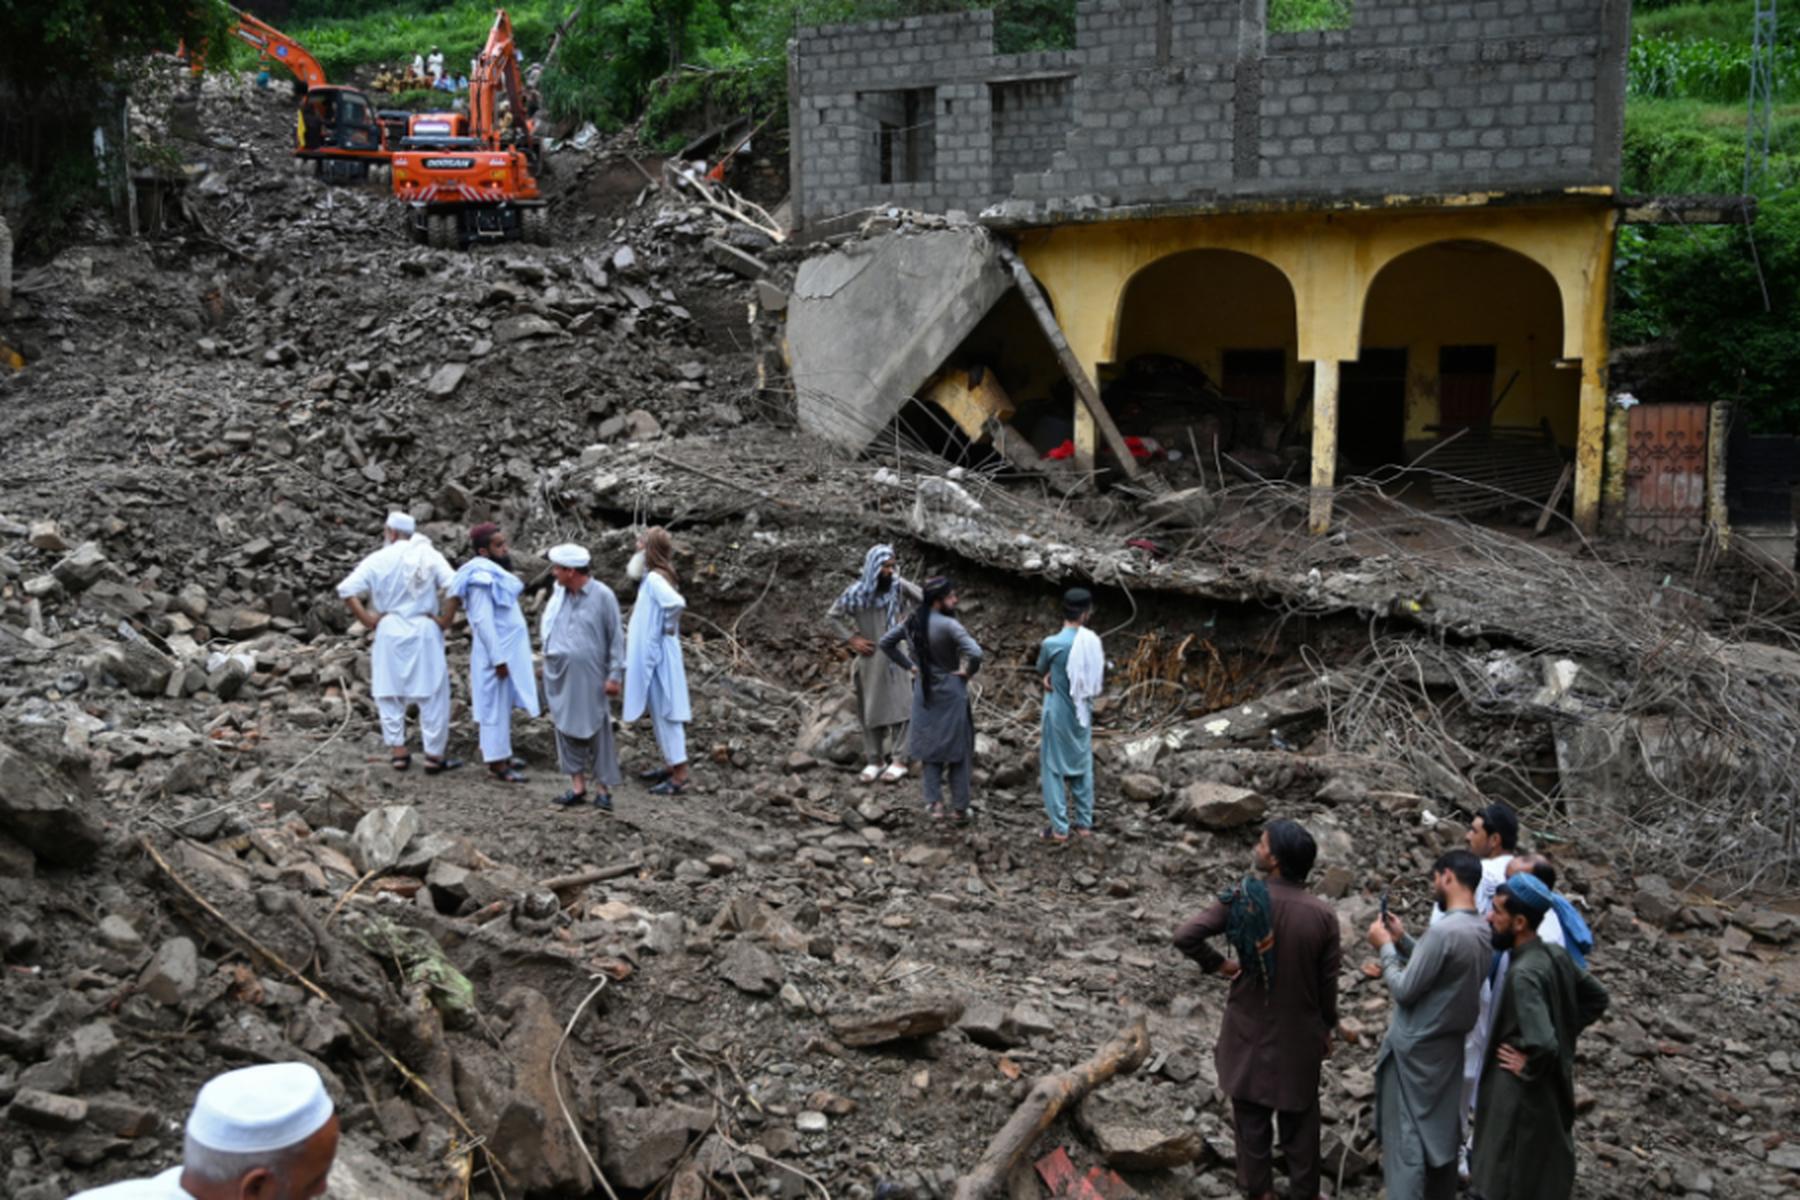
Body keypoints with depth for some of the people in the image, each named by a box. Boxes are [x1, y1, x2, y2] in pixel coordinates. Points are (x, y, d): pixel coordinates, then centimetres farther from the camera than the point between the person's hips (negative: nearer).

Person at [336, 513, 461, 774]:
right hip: (424, 630, -1)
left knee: (390, 693, 13)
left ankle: (399, 752, 14)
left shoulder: (378, 559, 0)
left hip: (390, 631, 1)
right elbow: (453, 585, -15)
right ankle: (434, 755, 6)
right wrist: (445, 618, -6)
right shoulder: (429, 555, -2)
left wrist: (366, 618, 0)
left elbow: (347, 590, -6)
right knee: (433, 694, 5)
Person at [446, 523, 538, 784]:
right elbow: (483, 621, -23)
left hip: (508, 649, 10)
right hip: (495, 653, -10)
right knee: (495, 707, -2)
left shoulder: (494, 573, 12)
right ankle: (496, 763, 4)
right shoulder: (482, 578, -19)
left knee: (504, 706, 16)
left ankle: (502, 754, 25)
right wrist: (498, 658, -23)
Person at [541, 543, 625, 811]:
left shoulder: (602, 596, -10)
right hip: (558, 674, 5)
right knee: (567, 729, 8)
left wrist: (614, 675, -9)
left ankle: (603, 789, 11)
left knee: (596, 731, 2)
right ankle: (577, 787, 17)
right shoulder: (558, 594, 3)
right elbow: (545, 627, 16)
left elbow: (616, 638, -6)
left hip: (589, 676, -5)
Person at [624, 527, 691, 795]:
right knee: (659, 713, 18)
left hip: (657, 656, -10)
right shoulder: (655, 576, 8)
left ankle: (679, 776, 2)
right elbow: (632, 571, 29)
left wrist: (669, 627, -23)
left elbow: (676, 603, -37)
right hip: (651, 655, 10)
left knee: (665, 713, -4)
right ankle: (671, 765, 29)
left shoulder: (655, 578, -21)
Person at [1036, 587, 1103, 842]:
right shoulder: (1093, 642, -6)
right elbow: (1099, 677, 7)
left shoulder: (1051, 643, -20)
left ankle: (1059, 828, 9)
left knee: (1054, 769, 6)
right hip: (1082, 713, 4)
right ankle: (1085, 824, 22)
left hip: (1057, 714, -4)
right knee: (1083, 767, 16)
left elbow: (1041, 671, -1)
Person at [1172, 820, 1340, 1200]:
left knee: (1251, 1114, 17)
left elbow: (1185, 937, -24)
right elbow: (1328, 982, -6)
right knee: (1298, 1117, 17)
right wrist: (1326, 1028, 9)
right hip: (1298, 1033, 0)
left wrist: (1217, 964, -7)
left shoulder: (1243, 900, -19)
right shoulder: (1322, 914, -16)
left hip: (1249, 1029, 0)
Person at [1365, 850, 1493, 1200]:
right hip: (1449, 1047, 8)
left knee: (1405, 1140, -1)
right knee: (1441, 1134, 18)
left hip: (1415, 1050, -8)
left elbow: (1404, 991, -20)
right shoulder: (1483, 932, 2)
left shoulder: (1443, 930, -25)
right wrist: (1402, 940, 9)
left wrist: (1386, 947, -7)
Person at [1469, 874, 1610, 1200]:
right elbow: (1597, 998, 15)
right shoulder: (1556, 955, -1)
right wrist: (1566, 1031, 11)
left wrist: (1527, 1068, -18)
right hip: (1553, 1091, 9)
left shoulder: (1524, 974, -29)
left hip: (1522, 1098, -9)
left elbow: (1543, 1045, -37)